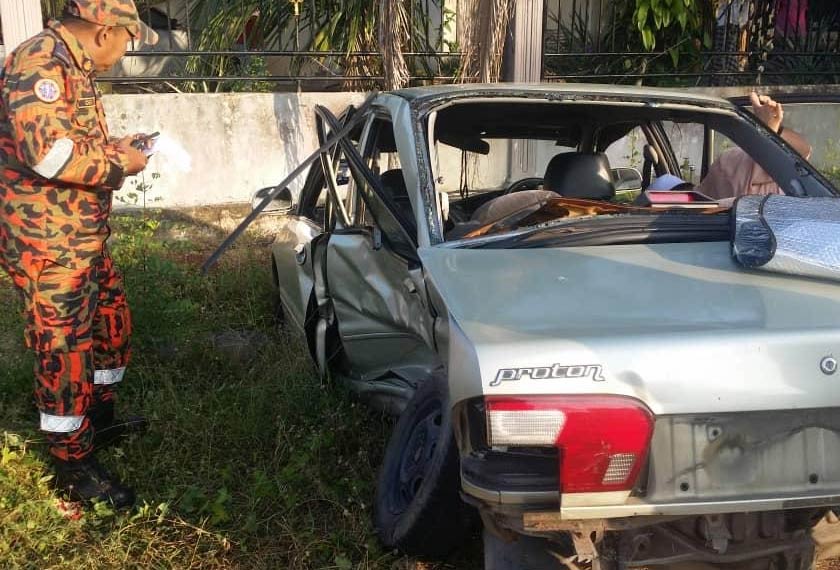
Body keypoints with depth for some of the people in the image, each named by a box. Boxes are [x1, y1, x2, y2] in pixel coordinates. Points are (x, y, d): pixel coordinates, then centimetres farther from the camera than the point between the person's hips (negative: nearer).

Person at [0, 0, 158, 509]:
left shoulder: (71, 67, 14)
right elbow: (46, 150, -31)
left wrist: (115, 149, 11)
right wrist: (119, 163, -19)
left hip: (83, 236, 10)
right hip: (46, 241, -10)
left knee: (112, 321, 21)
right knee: (65, 347, -1)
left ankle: (99, 413, 41)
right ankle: (74, 466, 12)